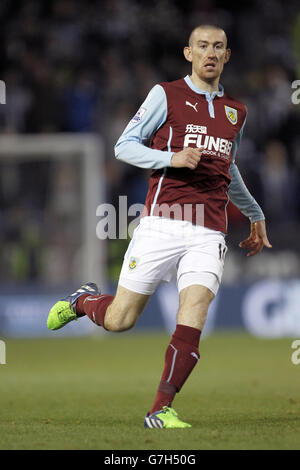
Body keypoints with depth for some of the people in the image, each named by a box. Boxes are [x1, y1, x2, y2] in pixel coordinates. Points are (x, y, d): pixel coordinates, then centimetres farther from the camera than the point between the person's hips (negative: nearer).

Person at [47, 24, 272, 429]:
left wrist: (254, 214, 43)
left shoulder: (235, 112, 18)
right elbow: (124, 146, 2)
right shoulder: (166, 95, 3)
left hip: (209, 234, 3)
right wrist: (172, 159, -14)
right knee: (120, 319, -2)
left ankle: (161, 410, -8)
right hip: (163, 222, -3)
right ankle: (82, 301, 32)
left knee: (193, 317, -14)